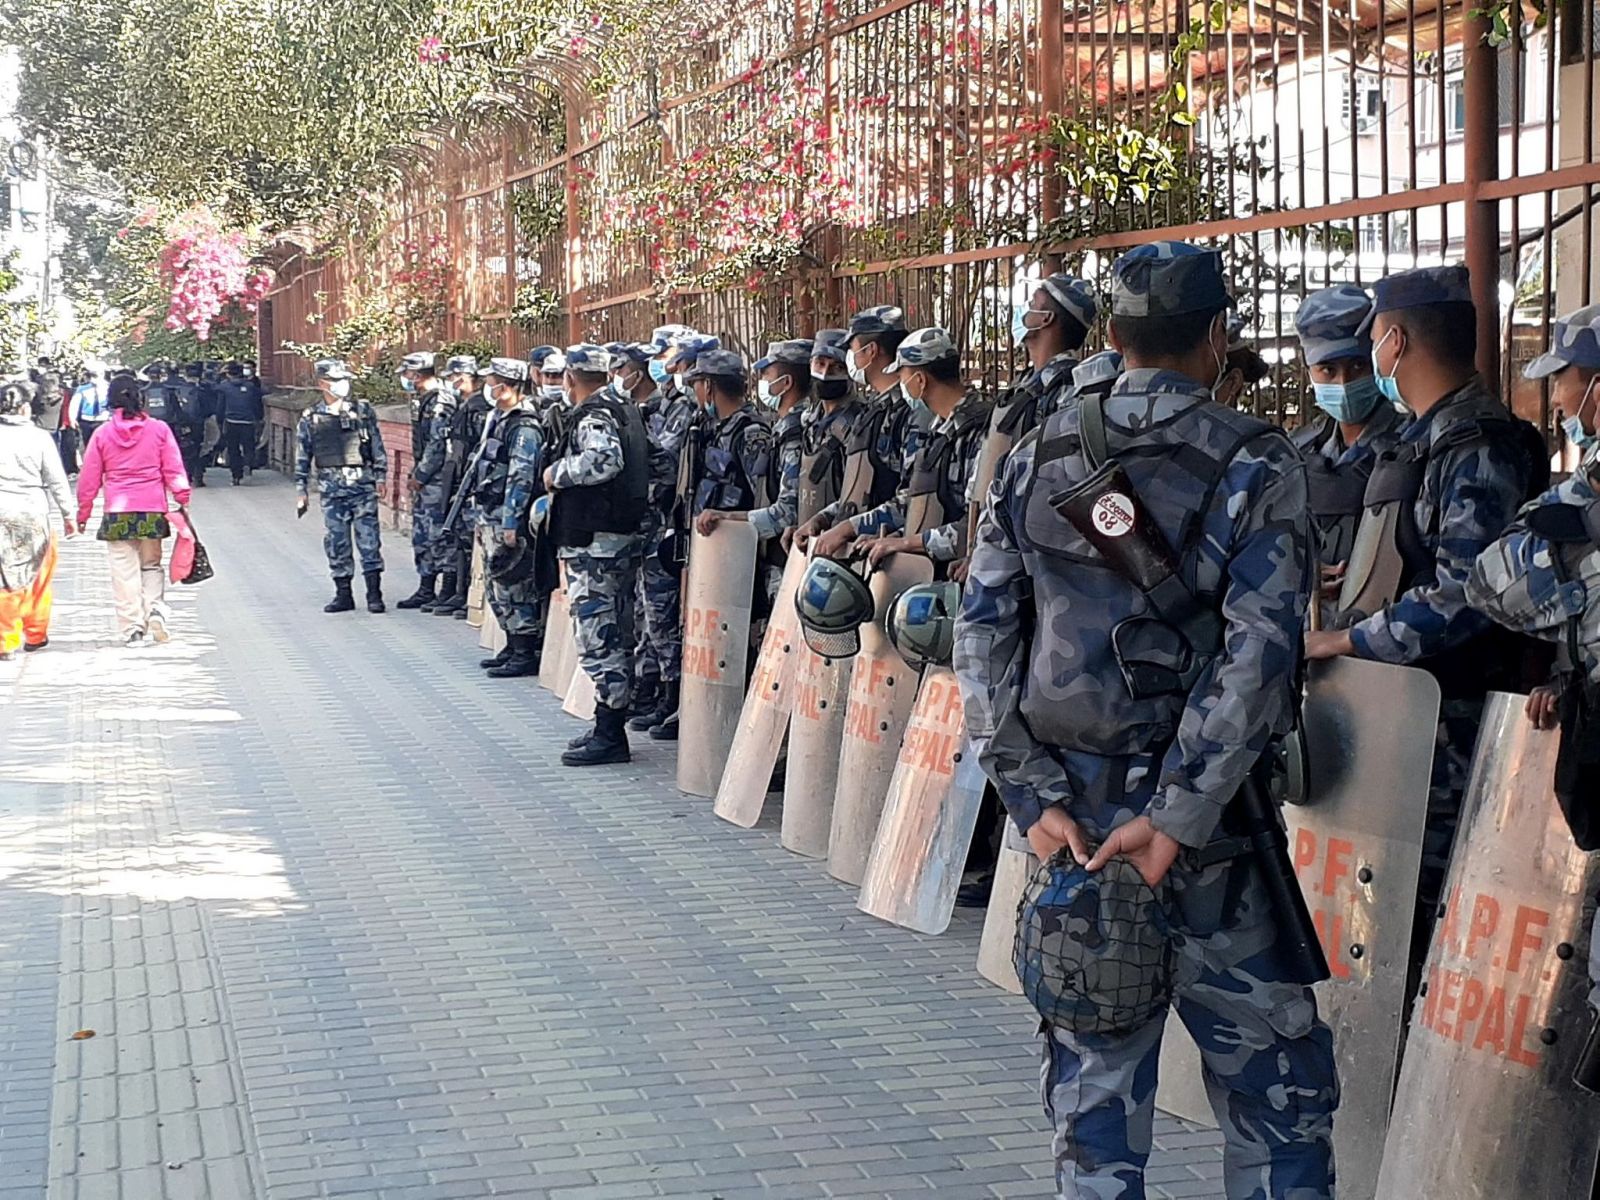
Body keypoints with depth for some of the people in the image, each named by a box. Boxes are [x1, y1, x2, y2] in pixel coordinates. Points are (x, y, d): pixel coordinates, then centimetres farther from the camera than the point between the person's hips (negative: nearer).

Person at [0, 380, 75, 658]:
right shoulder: (39, 438, -5)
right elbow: (57, 480, -1)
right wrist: (68, 514, 8)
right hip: (33, 513, -1)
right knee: (37, 576, 14)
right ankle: (35, 634, 23)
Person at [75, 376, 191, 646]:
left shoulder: (102, 434, 2)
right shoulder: (159, 430, 1)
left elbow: (89, 478, 5)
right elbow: (174, 470, 0)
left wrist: (83, 512, 13)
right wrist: (183, 500, 6)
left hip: (117, 513, -1)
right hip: (153, 510, 1)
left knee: (125, 571, 4)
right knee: (151, 565, 15)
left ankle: (132, 627, 2)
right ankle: (156, 609, -7)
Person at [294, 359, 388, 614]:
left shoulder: (363, 411, 5)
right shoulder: (310, 419, 6)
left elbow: (377, 447, 8)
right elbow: (302, 458, 10)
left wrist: (381, 476, 2)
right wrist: (301, 490, 8)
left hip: (363, 485, -1)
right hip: (331, 488, 1)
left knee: (369, 539, -4)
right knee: (336, 542, 4)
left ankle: (374, 594, 2)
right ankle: (343, 595, 13)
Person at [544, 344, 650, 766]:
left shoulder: (593, 416, -14)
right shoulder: (627, 411, 15)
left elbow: (605, 458, -33)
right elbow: (645, 459, 27)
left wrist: (558, 472, -18)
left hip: (594, 541, -10)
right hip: (624, 536, 10)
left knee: (597, 636, -8)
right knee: (616, 636, 14)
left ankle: (608, 735, -7)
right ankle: (613, 727, 22)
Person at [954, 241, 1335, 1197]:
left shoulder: (1038, 459, 5)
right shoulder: (1258, 466, -7)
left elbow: (985, 633, -1)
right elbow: (1256, 656, -16)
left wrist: (1037, 795, -3)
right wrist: (1179, 817, -16)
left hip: (1071, 807, 4)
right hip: (1200, 804, -4)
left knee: (1093, 1055, 12)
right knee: (1274, 1070, 9)